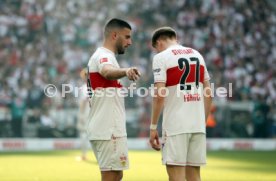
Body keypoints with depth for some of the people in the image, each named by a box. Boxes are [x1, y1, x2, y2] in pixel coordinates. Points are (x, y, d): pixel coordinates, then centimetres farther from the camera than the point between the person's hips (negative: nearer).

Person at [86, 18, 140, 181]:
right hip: (109, 129, -10)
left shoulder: (100, 56, 19)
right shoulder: (104, 56, -13)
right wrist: (125, 71, -57)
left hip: (105, 127, 10)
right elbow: (108, 72, -37)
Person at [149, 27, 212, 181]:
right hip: (198, 125, 6)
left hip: (175, 125, -6)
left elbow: (160, 95, -12)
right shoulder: (197, 55, 15)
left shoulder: (161, 57, -3)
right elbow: (208, 94, 14)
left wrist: (153, 127, -7)